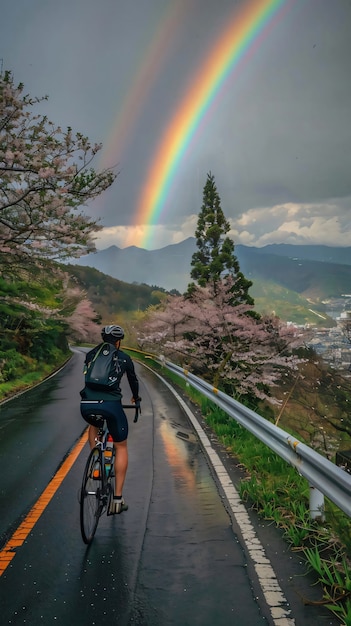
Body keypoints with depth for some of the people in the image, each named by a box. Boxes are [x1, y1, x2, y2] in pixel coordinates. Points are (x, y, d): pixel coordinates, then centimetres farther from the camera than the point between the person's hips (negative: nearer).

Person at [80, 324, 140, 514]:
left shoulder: (91, 354, 18)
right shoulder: (124, 358, 13)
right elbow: (133, 380, 28)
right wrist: (136, 397, 48)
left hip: (86, 405, 3)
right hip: (111, 405, -2)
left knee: (94, 425, 40)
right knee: (121, 447, 18)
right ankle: (117, 499, 17)